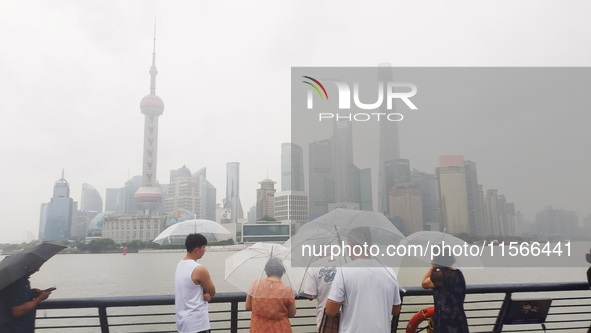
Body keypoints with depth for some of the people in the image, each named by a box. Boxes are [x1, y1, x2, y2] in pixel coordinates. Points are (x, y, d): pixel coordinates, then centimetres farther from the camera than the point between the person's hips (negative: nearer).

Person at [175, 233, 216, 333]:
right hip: (197, 323, -9)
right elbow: (212, 291, -8)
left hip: (182, 319, 9)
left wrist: (205, 294, -7)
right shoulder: (199, 269, -20)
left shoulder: (180, 265, 7)